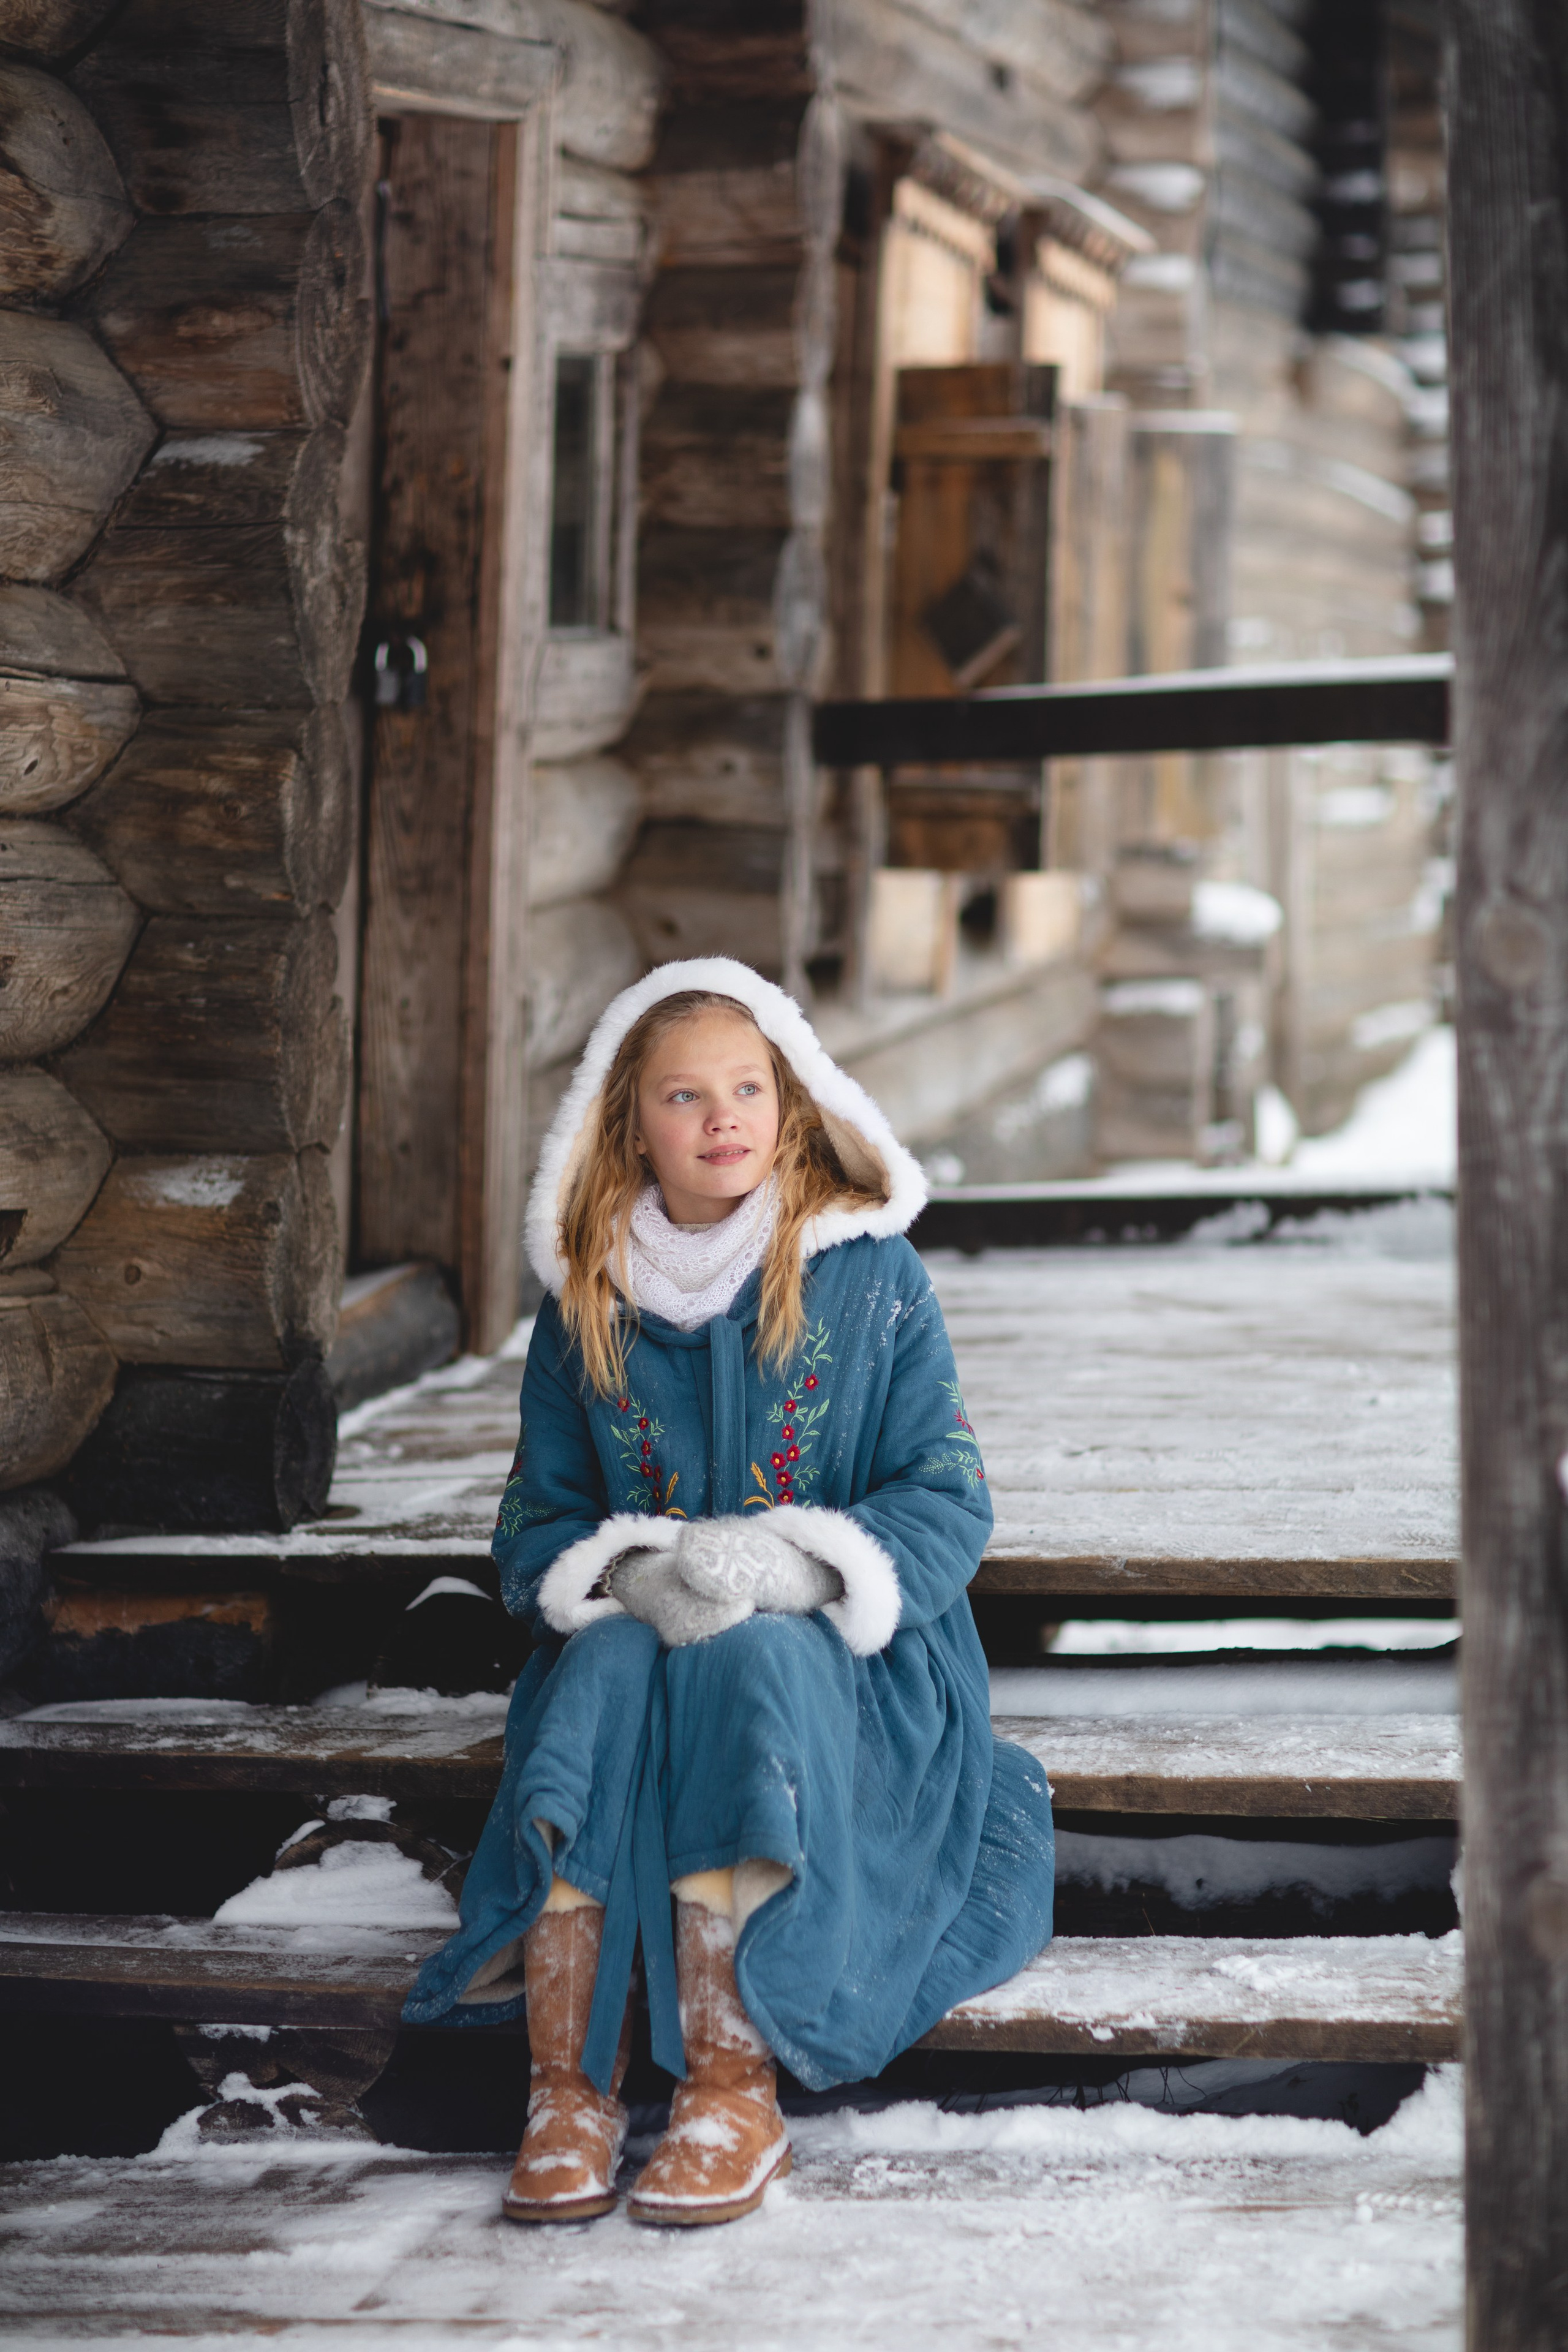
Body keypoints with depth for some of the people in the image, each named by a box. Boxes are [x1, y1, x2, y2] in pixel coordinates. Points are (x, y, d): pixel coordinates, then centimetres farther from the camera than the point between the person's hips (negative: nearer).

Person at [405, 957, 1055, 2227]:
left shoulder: (873, 1279, 2)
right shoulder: (586, 1300, 8)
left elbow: (948, 1502, -3)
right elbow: (539, 1518, 8)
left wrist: (790, 1563, -22)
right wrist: (630, 1573, -16)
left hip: (839, 1651, -2)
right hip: (636, 1629, 2)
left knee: (742, 1660, -36)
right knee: (606, 1667, -33)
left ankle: (734, 2093, -35)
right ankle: (569, 2091, -36)